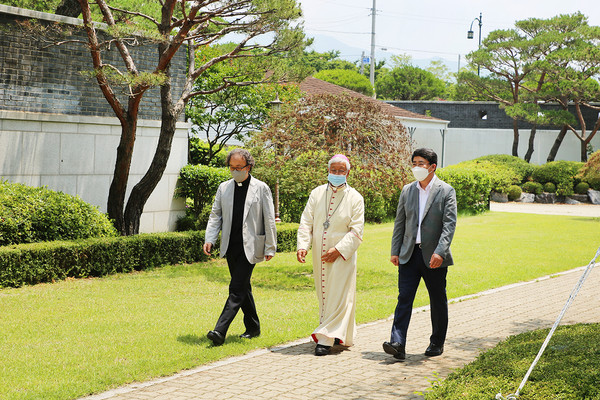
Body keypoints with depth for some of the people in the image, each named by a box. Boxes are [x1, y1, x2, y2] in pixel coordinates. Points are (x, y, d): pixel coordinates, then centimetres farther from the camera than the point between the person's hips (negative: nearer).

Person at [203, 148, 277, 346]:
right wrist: (209, 239, -5)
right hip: (231, 247, 5)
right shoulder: (224, 188, 10)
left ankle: (220, 331, -19)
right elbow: (215, 216, 10)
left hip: (250, 247, -5)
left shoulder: (261, 188, -1)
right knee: (243, 287, 13)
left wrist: (270, 247, -3)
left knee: (237, 289, -12)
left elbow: (269, 220, -1)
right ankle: (253, 327, 26)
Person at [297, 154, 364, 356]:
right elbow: (306, 222, 3)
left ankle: (326, 338, -8)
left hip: (342, 256, -4)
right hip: (319, 255, 4)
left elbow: (356, 230, -7)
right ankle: (340, 333, 26)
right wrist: (303, 245, -12)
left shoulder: (355, 198, -3)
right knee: (324, 294, 11)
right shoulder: (316, 194, 6)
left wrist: (339, 250, -16)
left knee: (338, 296, -8)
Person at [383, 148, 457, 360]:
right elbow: (399, 223, 12)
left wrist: (439, 252, -21)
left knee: (438, 301, 8)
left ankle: (437, 343, 23)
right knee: (404, 297, -7)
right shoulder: (407, 191, 10)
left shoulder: (446, 191, -3)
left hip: (433, 257, -3)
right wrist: (395, 251, 5)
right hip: (409, 254, 3)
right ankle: (398, 344, -13)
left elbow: (449, 224, -11)